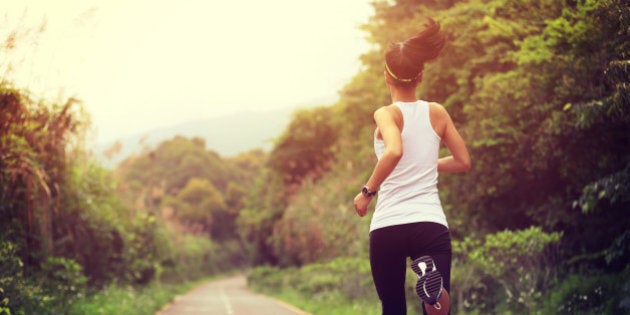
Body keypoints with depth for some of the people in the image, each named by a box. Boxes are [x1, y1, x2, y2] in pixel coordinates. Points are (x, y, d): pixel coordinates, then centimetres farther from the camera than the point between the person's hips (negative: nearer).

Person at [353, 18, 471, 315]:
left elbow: (394, 151, -23)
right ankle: (432, 278, -35)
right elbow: (463, 161, 16)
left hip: (387, 226, -2)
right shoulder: (437, 113, 9)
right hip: (431, 223, 2)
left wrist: (367, 191, -11)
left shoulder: (386, 114, -2)